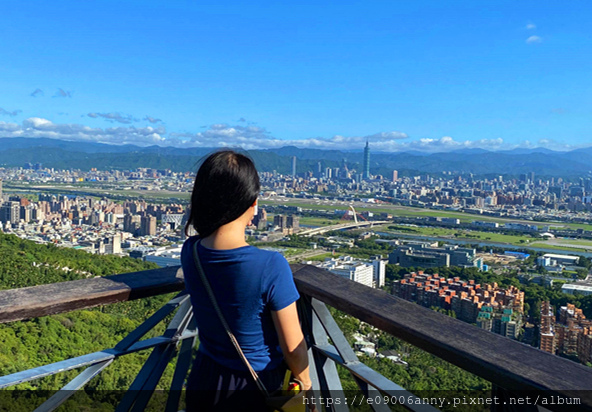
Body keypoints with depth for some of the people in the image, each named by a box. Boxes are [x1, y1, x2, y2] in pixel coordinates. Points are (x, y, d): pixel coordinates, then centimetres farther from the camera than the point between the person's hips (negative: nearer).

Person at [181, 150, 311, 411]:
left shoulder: (190, 252, -15)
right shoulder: (271, 266, -30)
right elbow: (293, 347, -17)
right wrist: (305, 382, 0)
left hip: (204, 382, 4)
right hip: (255, 389, -3)